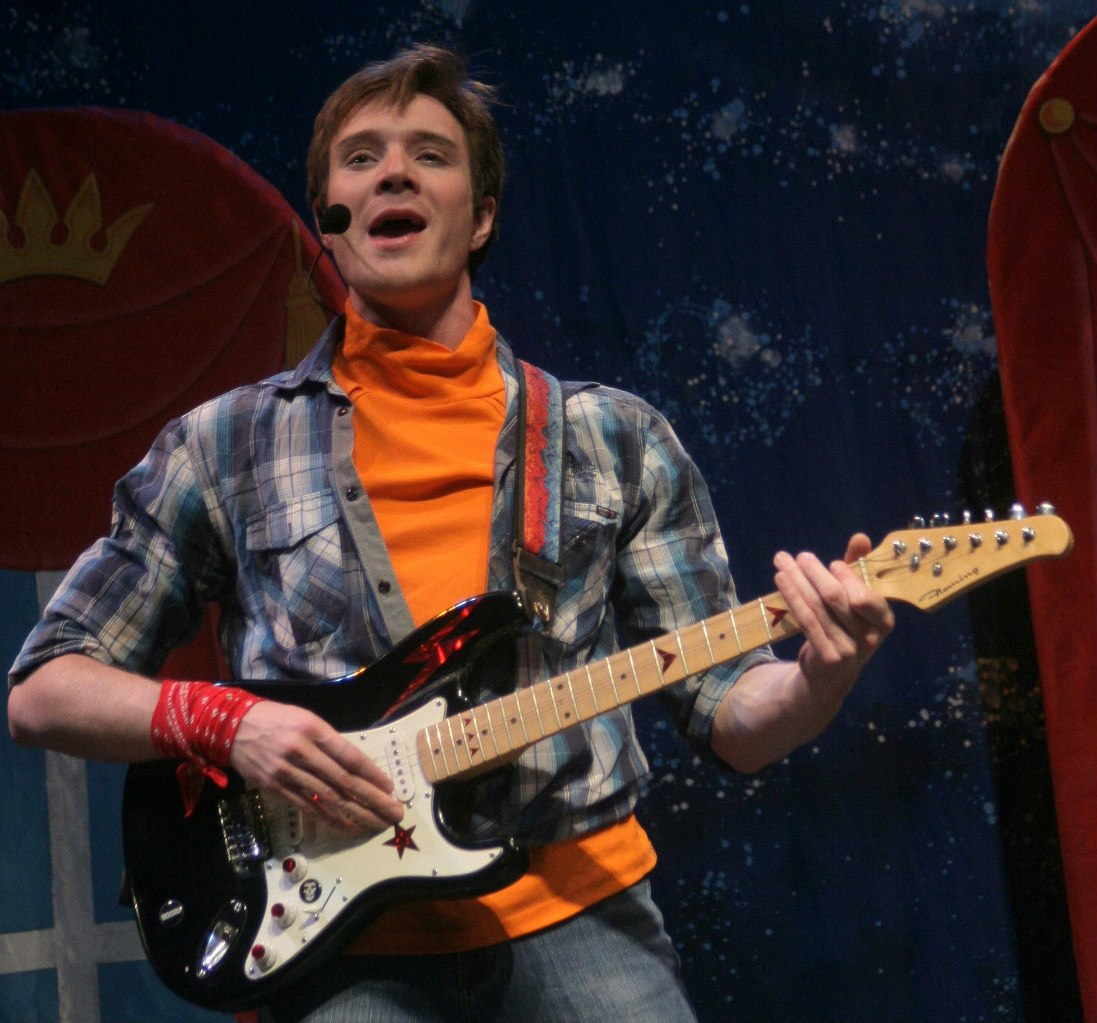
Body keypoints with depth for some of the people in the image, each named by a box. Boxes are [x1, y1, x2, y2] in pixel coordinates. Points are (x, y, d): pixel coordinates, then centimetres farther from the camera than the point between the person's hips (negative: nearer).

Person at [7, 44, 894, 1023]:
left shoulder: (616, 438, 11)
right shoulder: (226, 445, 7)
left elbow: (733, 717, 9)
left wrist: (819, 678, -14)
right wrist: (229, 724, -8)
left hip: (575, 914, 1)